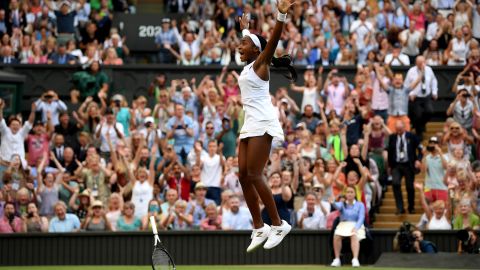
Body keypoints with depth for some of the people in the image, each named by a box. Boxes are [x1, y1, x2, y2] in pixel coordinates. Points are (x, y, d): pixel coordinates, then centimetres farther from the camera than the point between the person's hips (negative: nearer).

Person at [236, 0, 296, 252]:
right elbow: (250, 42, 39)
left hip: (262, 123, -9)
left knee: (254, 175, -14)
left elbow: (271, 42, -22)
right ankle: (259, 229, 4)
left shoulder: (260, 64, -5)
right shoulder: (248, 66, 17)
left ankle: (278, 224, -10)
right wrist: (244, 28, 55)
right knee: (244, 176, 2)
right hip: (249, 124, 9)